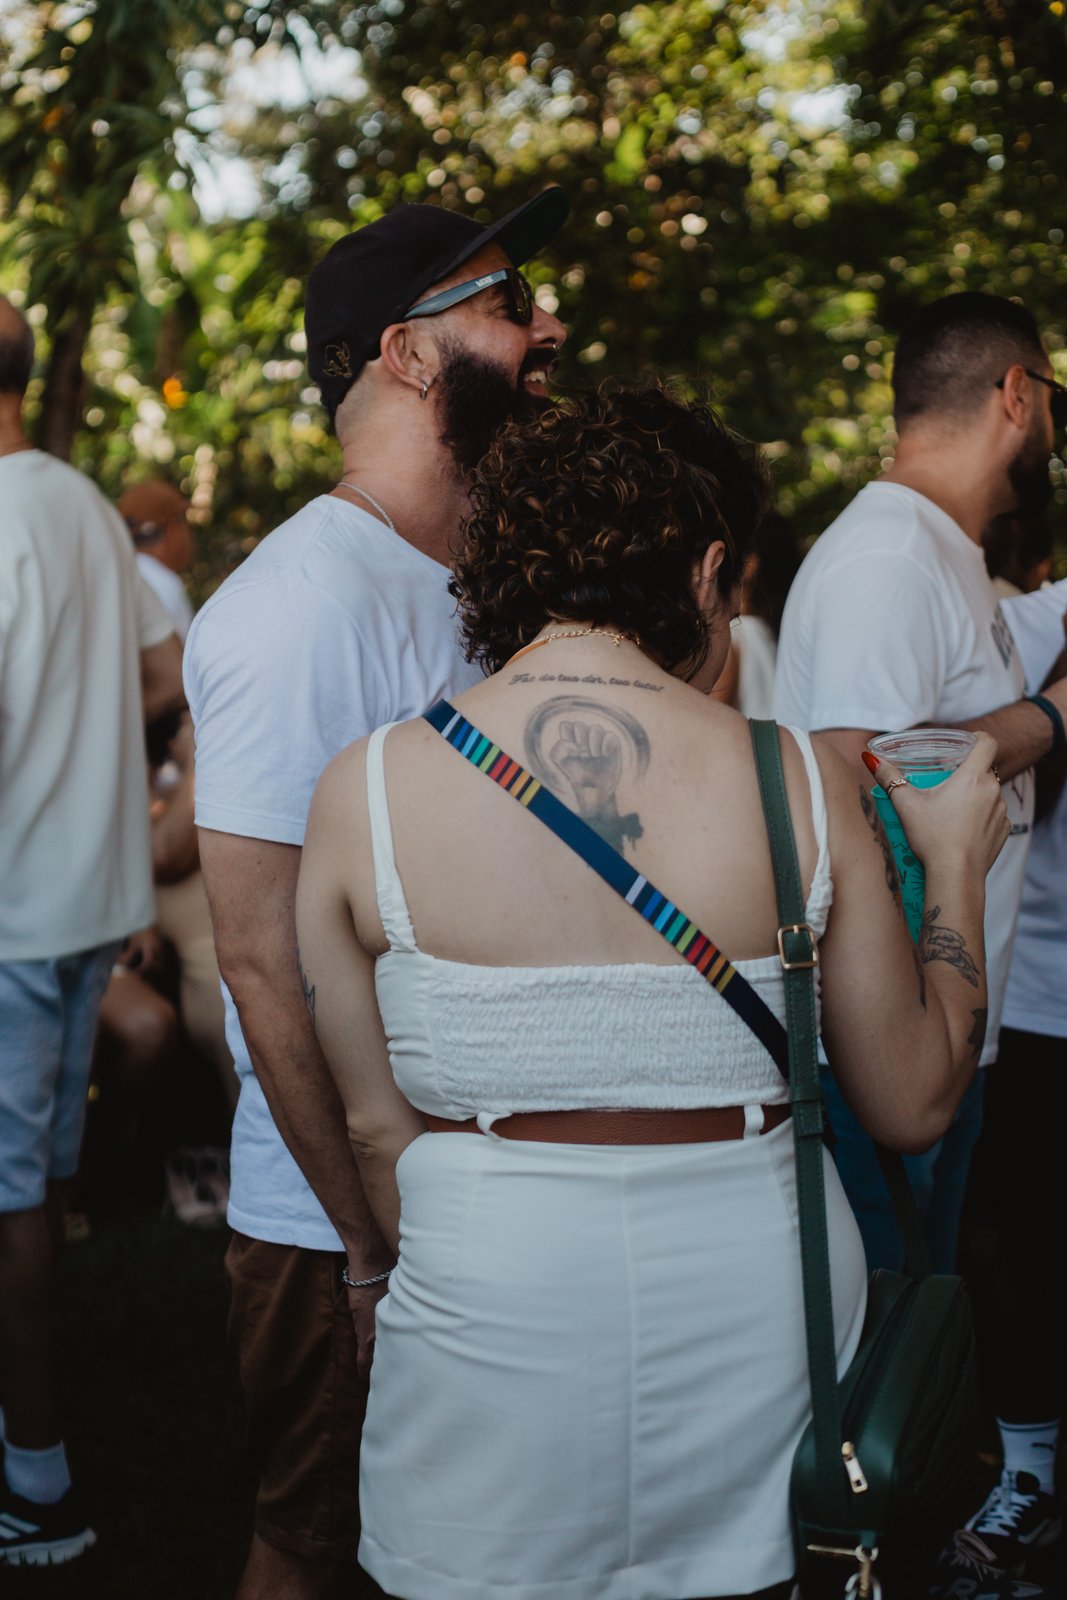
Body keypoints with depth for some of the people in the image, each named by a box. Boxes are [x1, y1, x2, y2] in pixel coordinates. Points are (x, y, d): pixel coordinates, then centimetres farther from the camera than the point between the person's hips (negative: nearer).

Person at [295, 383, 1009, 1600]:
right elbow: (914, 1104, 1)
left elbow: (378, 1131, -1)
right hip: (758, 1306, 1)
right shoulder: (803, 783, -8)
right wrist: (955, 870, 15)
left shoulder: (362, 791, -8)